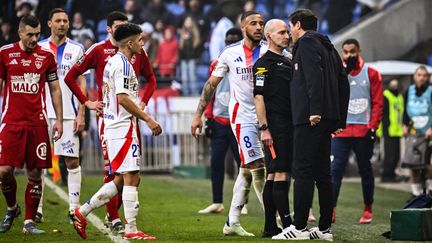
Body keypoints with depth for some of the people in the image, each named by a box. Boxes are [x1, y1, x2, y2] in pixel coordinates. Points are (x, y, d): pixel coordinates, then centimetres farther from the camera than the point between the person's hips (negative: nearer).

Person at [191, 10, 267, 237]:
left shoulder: (270, 52, 3)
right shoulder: (230, 53, -1)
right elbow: (211, 84, 5)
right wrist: (198, 115, 3)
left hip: (265, 115, 3)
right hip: (242, 116, -3)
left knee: (246, 171, 8)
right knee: (257, 169, -11)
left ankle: (232, 222, 16)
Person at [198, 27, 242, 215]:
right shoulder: (216, 65, 10)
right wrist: (208, 118, 10)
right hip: (218, 120, 4)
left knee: (242, 162, -3)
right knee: (216, 161, 5)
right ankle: (217, 203, 12)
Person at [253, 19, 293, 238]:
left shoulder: (288, 63, 20)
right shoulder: (263, 64, -6)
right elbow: (259, 98, -11)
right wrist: (264, 128, -18)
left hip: (290, 127, 9)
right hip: (275, 127, -9)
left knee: (274, 175, 8)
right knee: (280, 174, -10)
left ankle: (270, 226, 10)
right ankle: (288, 225, -12)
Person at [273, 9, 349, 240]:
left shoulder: (306, 43, -3)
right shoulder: (329, 47, 23)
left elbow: (314, 76, -18)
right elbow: (343, 83, 22)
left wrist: (314, 110, -25)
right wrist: (340, 120, 20)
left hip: (309, 119, -9)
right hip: (327, 119, 9)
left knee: (302, 170, -9)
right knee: (322, 172, 10)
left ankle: (299, 227, -12)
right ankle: (324, 228, 10)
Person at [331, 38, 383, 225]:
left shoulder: (371, 74, 4)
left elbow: (377, 103, 3)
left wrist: (372, 127, -7)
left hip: (364, 131, 0)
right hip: (341, 130, 0)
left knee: (365, 170, 9)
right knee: (335, 169, -9)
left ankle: (368, 209, 18)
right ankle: (331, 209, -12)